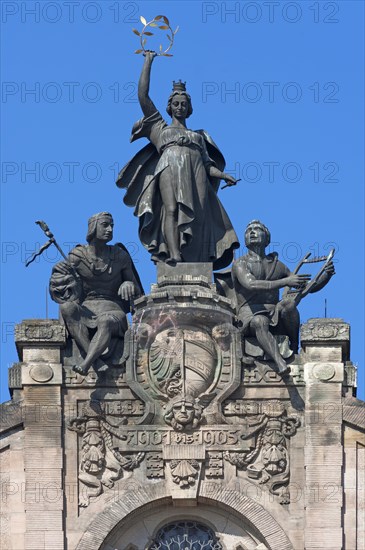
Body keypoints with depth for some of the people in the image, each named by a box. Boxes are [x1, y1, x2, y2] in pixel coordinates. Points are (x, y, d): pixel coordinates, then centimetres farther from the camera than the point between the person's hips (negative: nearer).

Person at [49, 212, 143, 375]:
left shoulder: (120, 256, 5)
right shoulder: (78, 256, 3)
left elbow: (137, 291, 12)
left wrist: (129, 286, -12)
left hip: (112, 311, -1)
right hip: (86, 311, 1)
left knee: (105, 322, -38)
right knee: (66, 307, -34)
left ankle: (86, 364, -58)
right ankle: (96, 360, -46)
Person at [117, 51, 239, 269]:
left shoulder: (199, 136, 33)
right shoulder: (160, 128, 28)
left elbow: (207, 163, 21)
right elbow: (143, 95, 23)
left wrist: (222, 175, 1)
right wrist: (148, 62, 27)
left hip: (196, 174, 2)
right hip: (170, 167, -2)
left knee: (197, 217, -17)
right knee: (171, 209, -27)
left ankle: (191, 266, -28)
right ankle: (173, 255, -45)